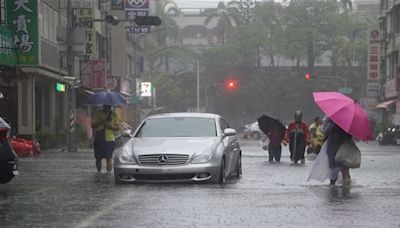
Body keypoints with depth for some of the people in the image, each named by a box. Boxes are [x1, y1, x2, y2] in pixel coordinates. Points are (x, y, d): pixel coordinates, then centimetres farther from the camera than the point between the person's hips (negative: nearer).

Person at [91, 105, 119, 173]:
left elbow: (117, 127, 5)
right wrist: (100, 123, -14)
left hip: (109, 139, -1)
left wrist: (110, 125, -14)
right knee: (98, 158, 5)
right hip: (98, 139, 1)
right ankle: (99, 172, 19)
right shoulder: (97, 113, 7)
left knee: (109, 158, -9)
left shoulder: (114, 115, 7)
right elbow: (93, 125, 3)